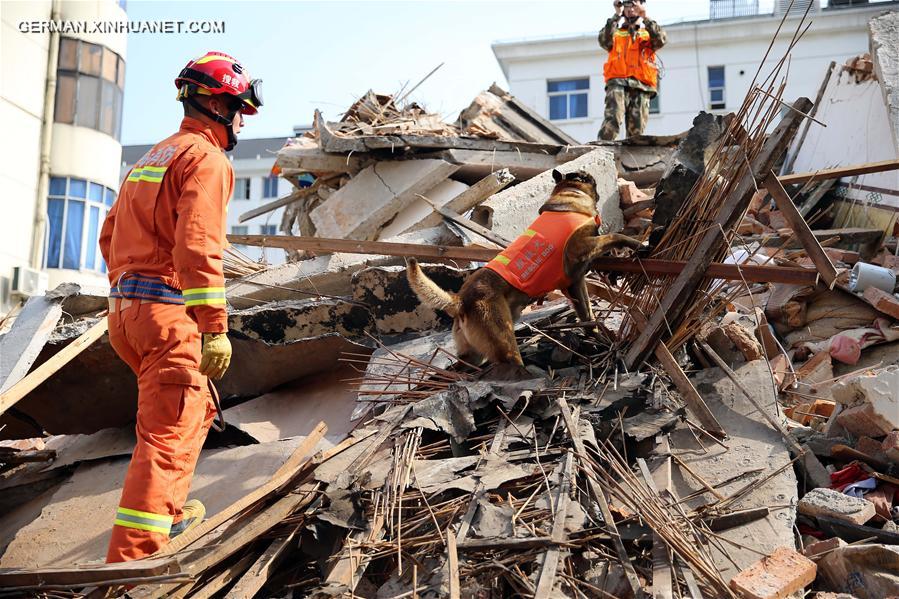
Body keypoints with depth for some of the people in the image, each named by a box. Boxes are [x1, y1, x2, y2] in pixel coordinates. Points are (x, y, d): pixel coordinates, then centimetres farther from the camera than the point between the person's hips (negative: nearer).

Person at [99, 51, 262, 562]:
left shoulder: (153, 157, 21)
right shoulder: (207, 159, -9)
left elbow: (111, 236, 24)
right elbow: (198, 247, -21)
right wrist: (215, 329, -22)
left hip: (128, 309, 10)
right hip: (171, 314, -10)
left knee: (196, 409, 25)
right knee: (169, 434, -8)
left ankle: (168, 513, 36)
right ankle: (131, 556, -10)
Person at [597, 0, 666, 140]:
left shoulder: (648, 33, 24)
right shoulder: (616, 32, 23)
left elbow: (660, 40, 0)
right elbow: (604, 40, -1)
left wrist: (645, 17, -7)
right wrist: (616, 16, -5)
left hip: (641, 86, 2)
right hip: (618, 82, -2)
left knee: (636, 130, -5)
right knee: (612, 118, -25)